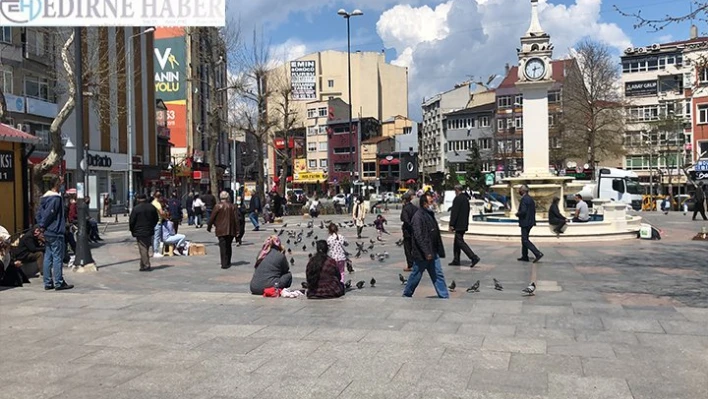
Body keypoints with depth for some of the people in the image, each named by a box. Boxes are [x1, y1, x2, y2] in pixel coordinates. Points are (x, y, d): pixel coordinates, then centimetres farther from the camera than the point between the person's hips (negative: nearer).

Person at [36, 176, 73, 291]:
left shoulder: (44, 197, 14)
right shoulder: (56, 198, -15)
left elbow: (39, 213, 13)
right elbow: (49, 213, -20)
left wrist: (41, 225, 10)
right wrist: (43, 225, -8)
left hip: (47, 233, 9)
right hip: (56, 233, -9)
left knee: (48, 257, 10)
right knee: (58, 258, -4)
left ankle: (48, 282, 14)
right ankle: (59, 283, -1)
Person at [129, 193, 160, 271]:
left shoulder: (136, 209, -12)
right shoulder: (152, 207, 4)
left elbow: (131, 221, -10)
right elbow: (157, 219, 12)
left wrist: (132, 230, 4)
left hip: (140, 232, -5)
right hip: (149, 232, 5)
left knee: (143, 249, -3)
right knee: (146, 248, 14)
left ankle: (146, 265, -6)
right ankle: (143, 265, 21)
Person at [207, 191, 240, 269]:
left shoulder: (218, 206, -8)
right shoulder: (232, 206, 1)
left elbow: (212, 218, -3)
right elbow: (236, 219, 1)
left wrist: (209, 227, 11)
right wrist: (237, 230, 6)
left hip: (221, 230, -3)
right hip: (231, 230, 3)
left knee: (223, 247, -2)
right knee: (228, 246, 16)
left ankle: (224, 264, -9)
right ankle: (228, 263, 23)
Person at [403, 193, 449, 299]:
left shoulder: (430, 214, 12)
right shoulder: (418, 216, -18)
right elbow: (418, 236, -23)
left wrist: (439, 250, 16)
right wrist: (426, 252, -24)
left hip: (433, 252, 9)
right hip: (422, 254, -9)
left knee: (438, 275, 7)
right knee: (416, 275, 5)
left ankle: (444, 296, 11)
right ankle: (407, 294, 23)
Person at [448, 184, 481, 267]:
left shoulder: (457, 199, -15)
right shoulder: (466, 198, 15)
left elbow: (454, 212, -19)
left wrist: (451, 224, -16)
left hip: (459, 225, -10)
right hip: (464, 225, 10)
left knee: (460, 242, -9)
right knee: (457, 242, 15)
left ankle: (474, 257, -15)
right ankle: (456, 260, 18)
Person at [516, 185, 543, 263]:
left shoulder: (524, 199, -17)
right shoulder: (530, 199, 13)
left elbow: (523, 211, -26)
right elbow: (534, 210, 18)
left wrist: (517, 214, -8)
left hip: (525, 223, -10)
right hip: (530, 222, 10)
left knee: (525, 240, -8)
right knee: (524, 239, 16)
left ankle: (538, 254, -16)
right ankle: (524, 256, 20)